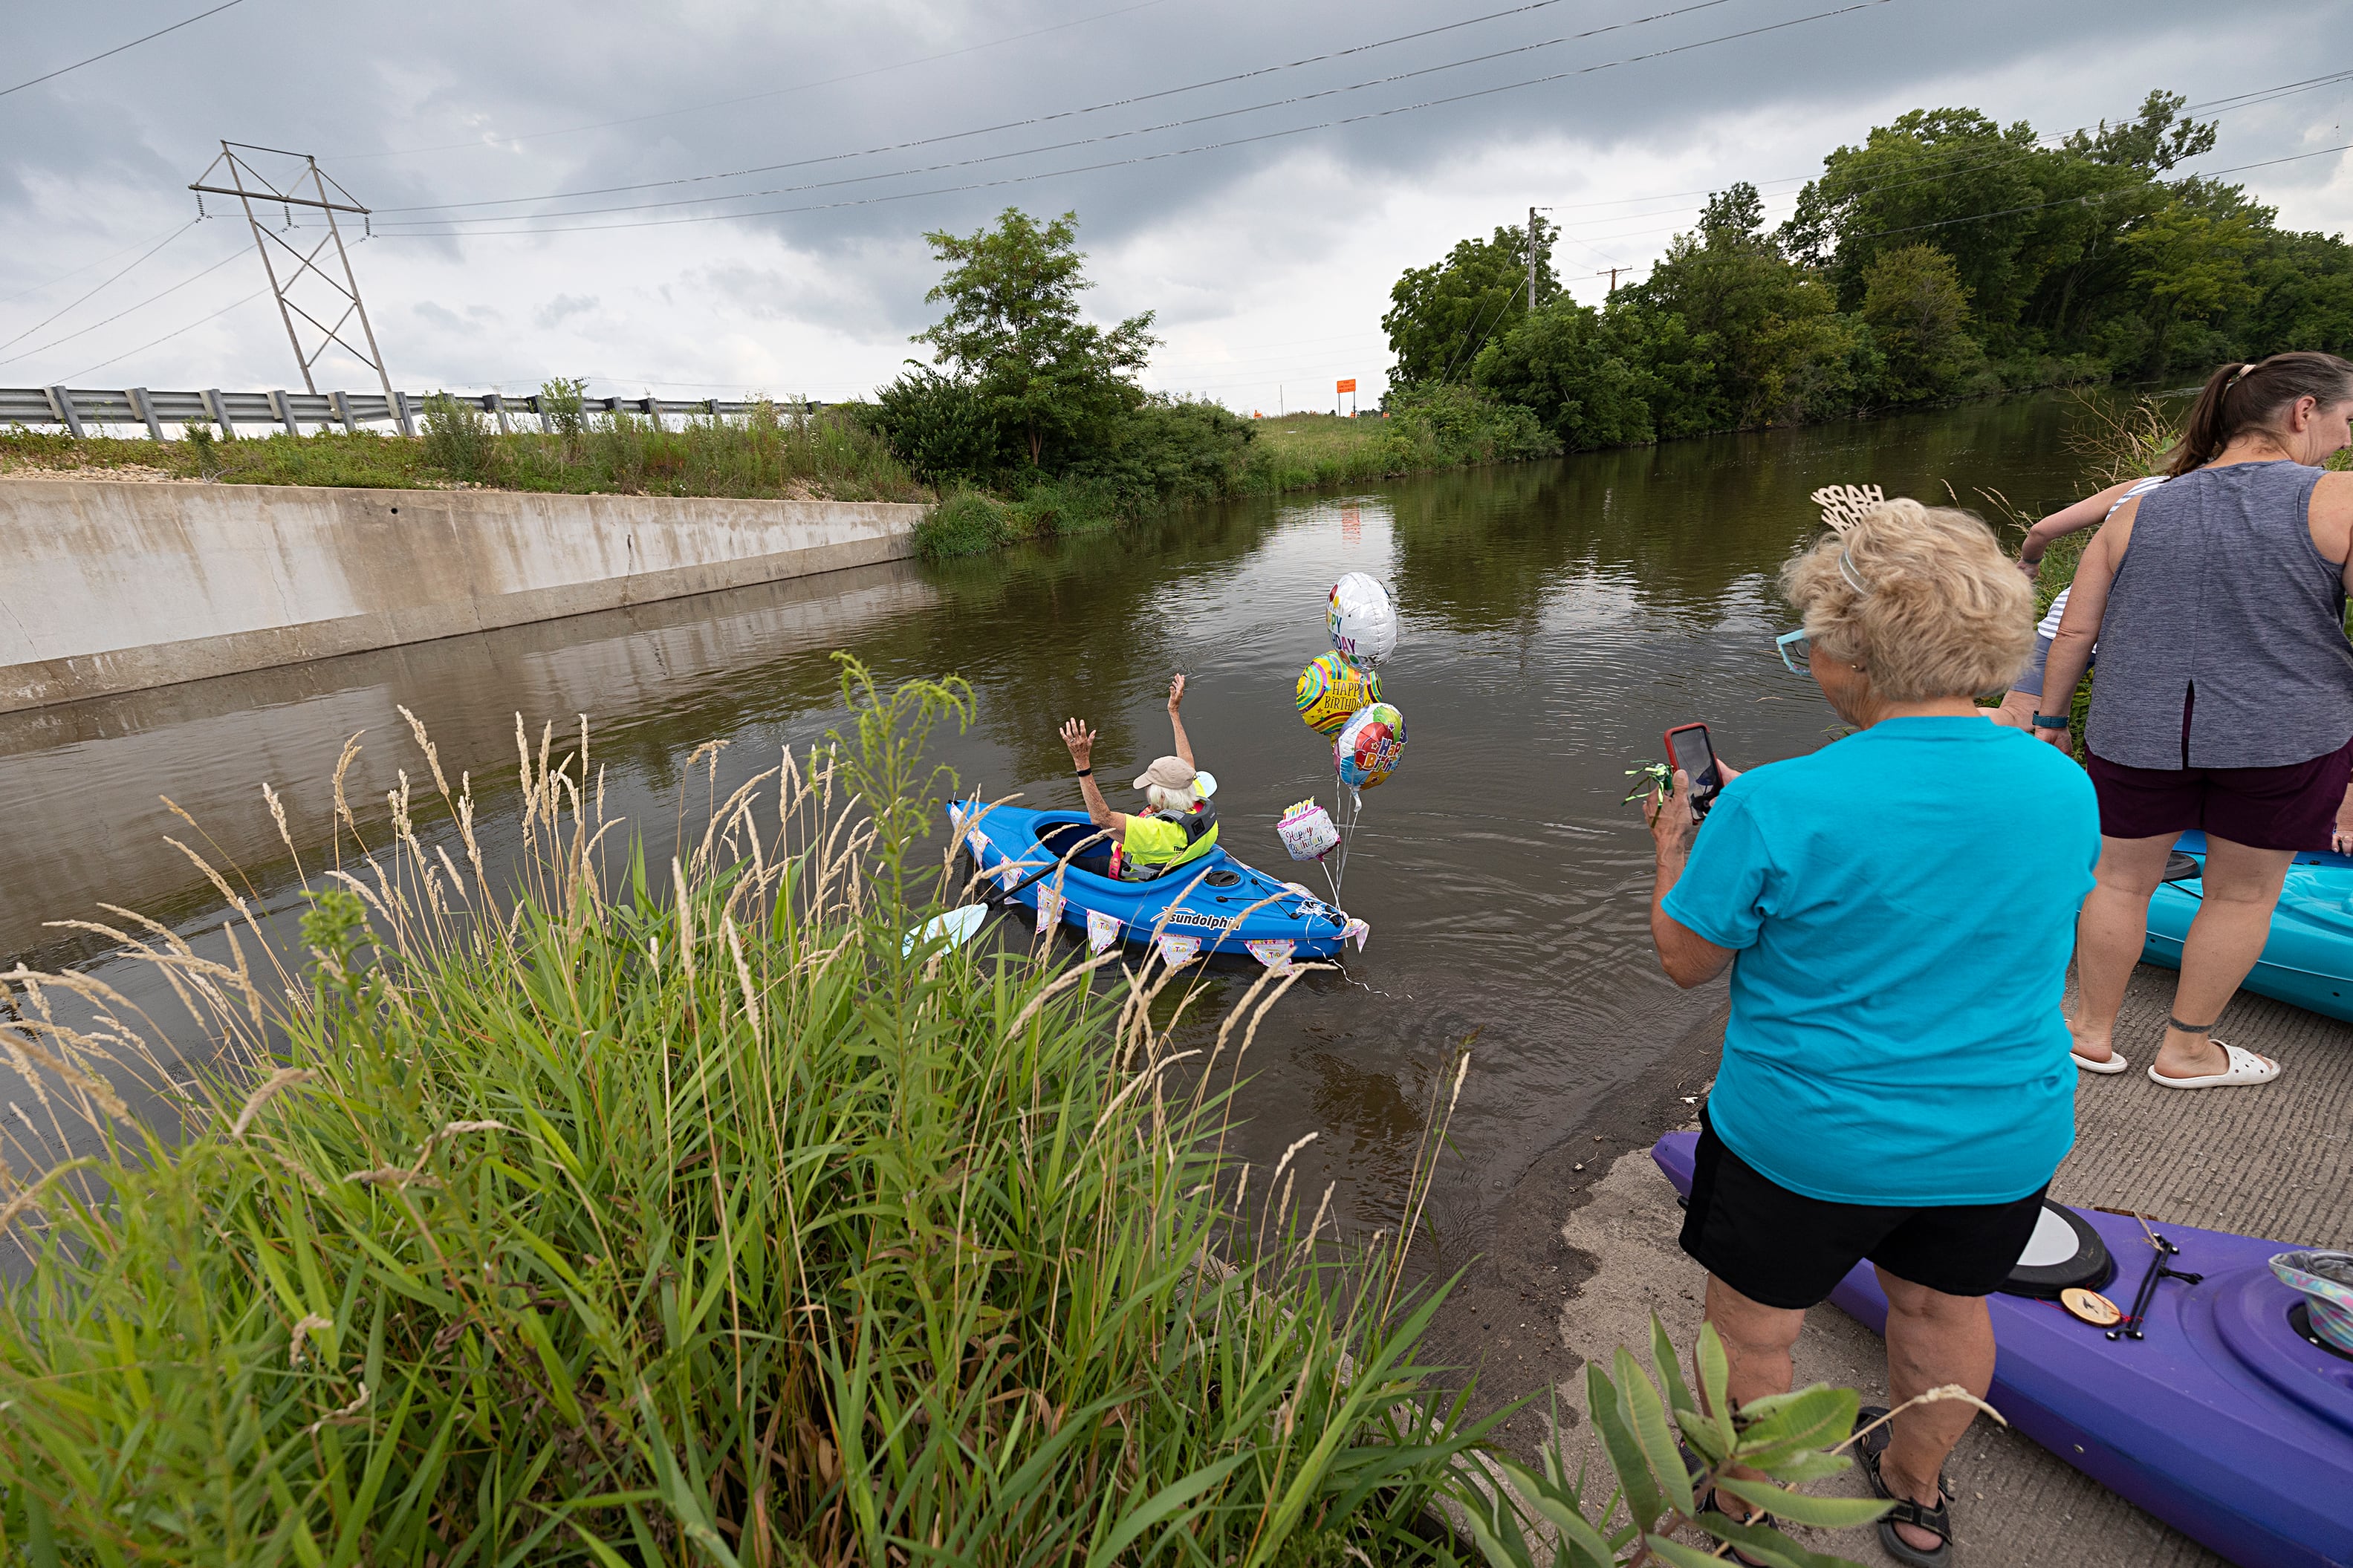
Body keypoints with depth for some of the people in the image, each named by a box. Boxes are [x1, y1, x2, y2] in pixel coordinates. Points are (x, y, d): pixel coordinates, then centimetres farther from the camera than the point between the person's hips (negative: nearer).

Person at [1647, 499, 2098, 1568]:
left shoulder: (1776, 808, -28)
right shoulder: (2067, 788, -9)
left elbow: (1687, 962, -15)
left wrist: (1674, 851, 1)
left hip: (1808, 1142, -5)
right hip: (2008, 1139, 5)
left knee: (1754, 1325, 20)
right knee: (1944, 1308, 29)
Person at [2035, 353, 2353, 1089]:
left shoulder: (2136, 513, 2)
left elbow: (2074, 632, 3)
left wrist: (2051, 718, 13)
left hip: (2135, 735, 2)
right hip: (2280, 741, -1)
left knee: (2122, 879, 15)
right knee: (2242, 895, 15)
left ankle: (2093, 1030, 27)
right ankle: (2185, 1049, 27)